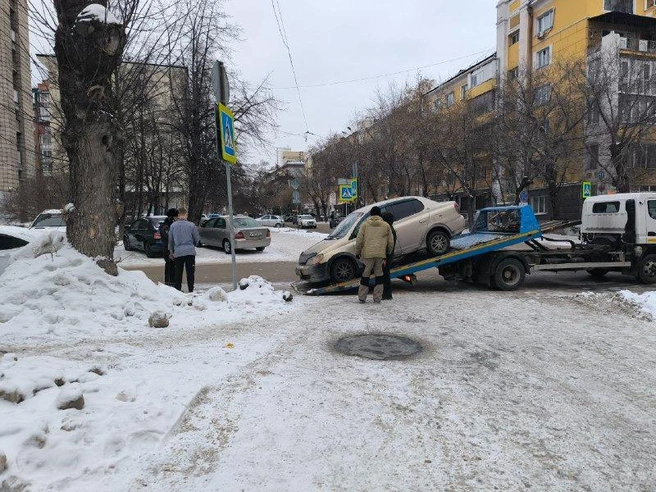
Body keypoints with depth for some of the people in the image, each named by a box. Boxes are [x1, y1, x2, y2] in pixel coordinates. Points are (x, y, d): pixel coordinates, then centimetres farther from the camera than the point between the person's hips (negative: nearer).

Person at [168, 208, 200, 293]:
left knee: (178, 273, 10)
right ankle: (191, 290, 5)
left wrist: (171, 251, 20)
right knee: (190, 273, 4)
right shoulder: (191, 225, -5)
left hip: (178, 252, 2)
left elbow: (170, 239, 8)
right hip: (190, 251, -2)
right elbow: (197, 238, 3)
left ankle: (178, 290, 14)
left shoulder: (173, 225, 1)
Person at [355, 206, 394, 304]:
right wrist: (389, 252, 26)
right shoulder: (386, 225, 8)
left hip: (367, 254, -1)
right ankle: (377, 298, 11)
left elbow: (359, 240, 0)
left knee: (366, 275, 8)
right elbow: (391, 242, 11)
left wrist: (357, 252, 12)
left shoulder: (365, 225, 3)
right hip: (380, 254, 1)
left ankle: (362, 297, 12)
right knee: (379, 275, 10)